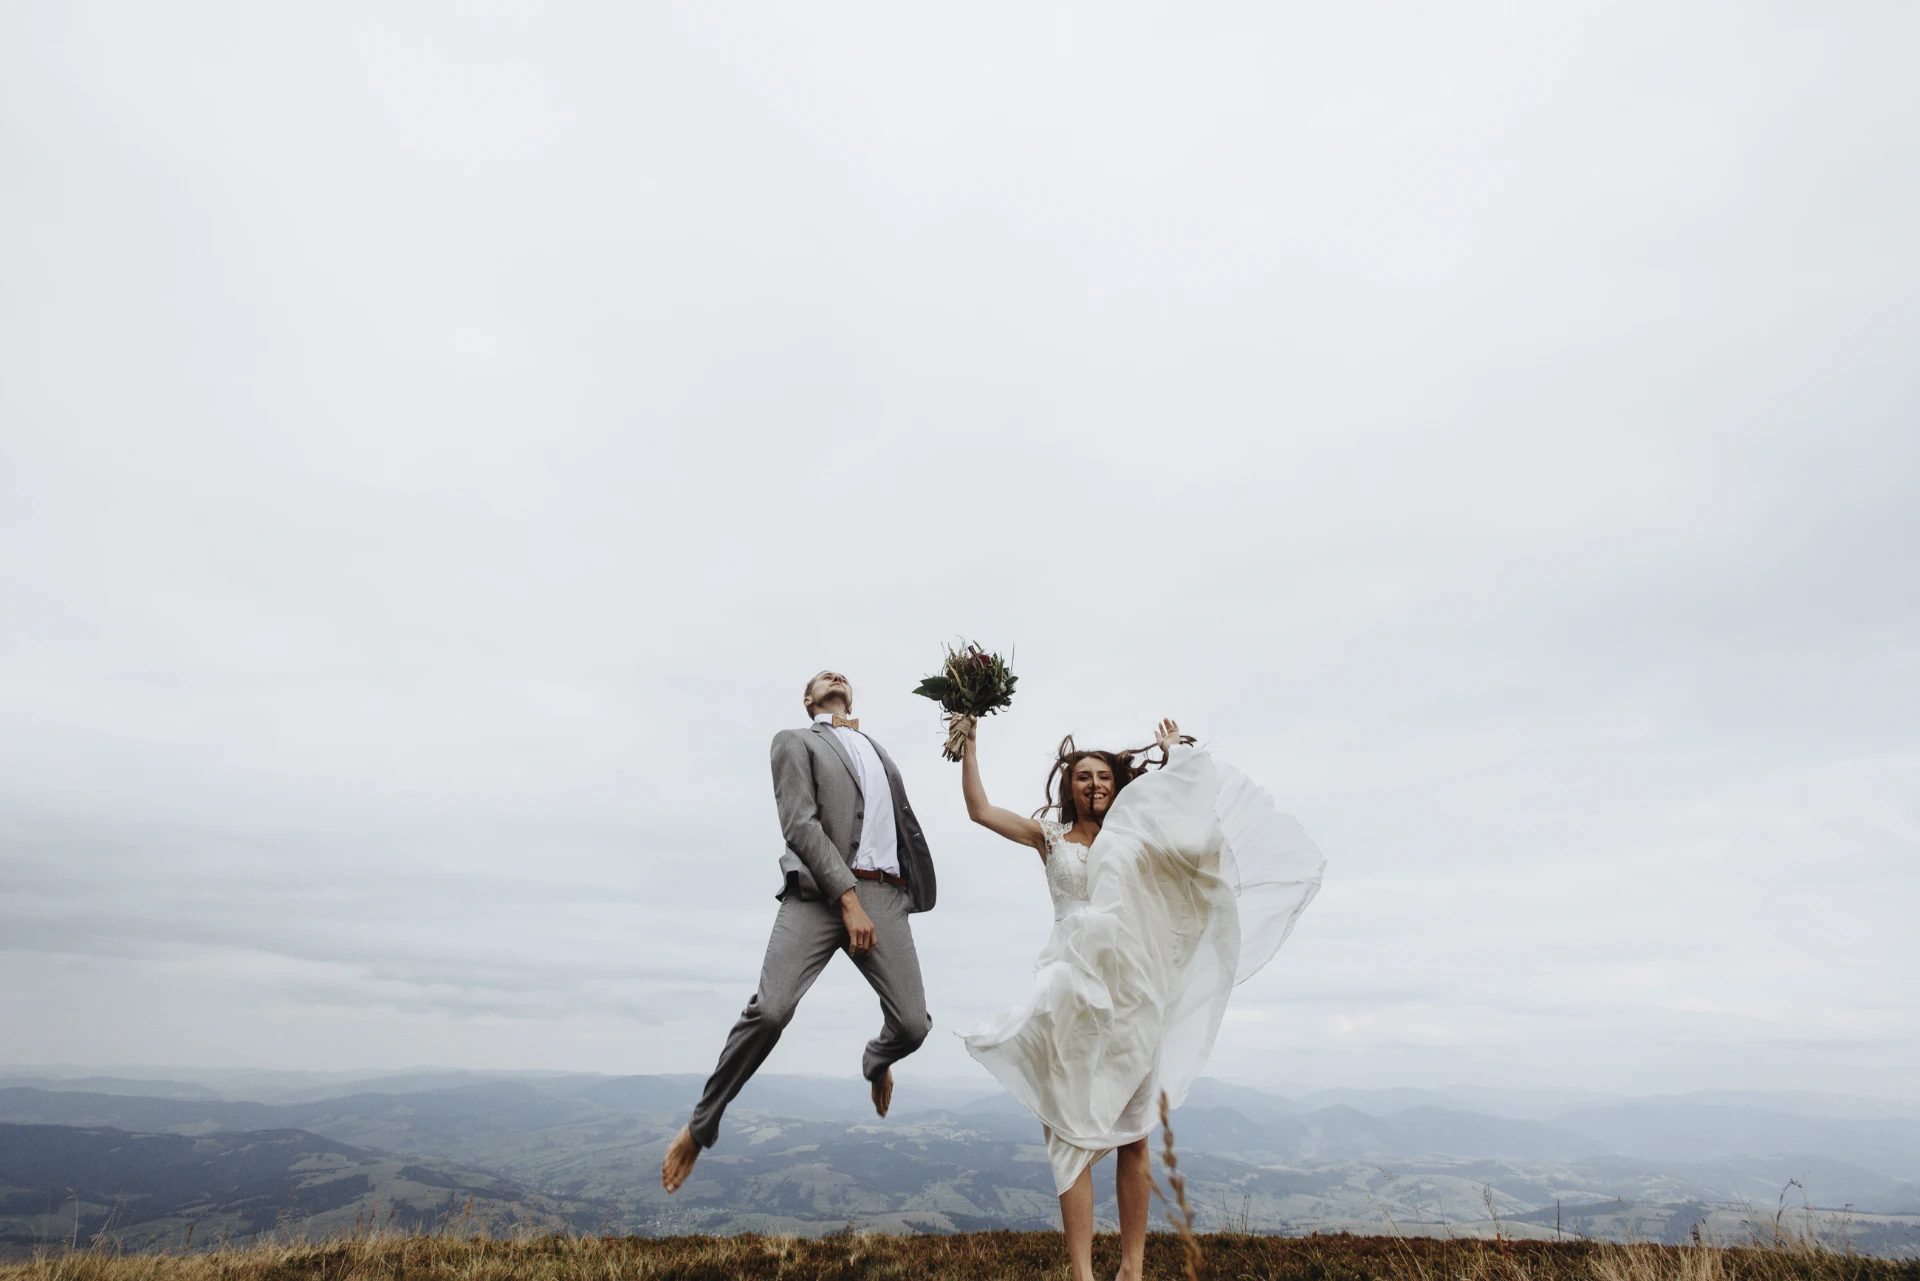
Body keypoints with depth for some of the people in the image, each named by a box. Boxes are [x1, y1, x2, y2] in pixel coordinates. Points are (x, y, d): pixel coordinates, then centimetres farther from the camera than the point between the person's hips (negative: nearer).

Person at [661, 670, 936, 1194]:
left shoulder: (877, 749, 28)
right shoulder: (795, 741, 11)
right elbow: (800, 824, -4)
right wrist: (848, 897, -14)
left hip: (883, 896, 4)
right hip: (819, 891, -4)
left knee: (912, 1025, -6)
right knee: (771, 1008, -22)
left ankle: (875, 1062, 32)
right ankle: (701, 1126, 2)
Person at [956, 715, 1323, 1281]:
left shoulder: (1137, 836, 13)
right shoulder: (1050, 837, 10)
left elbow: (1195, 803, 11)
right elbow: (980, 810, 5)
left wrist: (1175, 752, 13)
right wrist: (970, 743, 4)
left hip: (1132, 992, 2)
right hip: (1073, 991, -1)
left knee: (1133, 1133, 3)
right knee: (1074, 1132, -5)